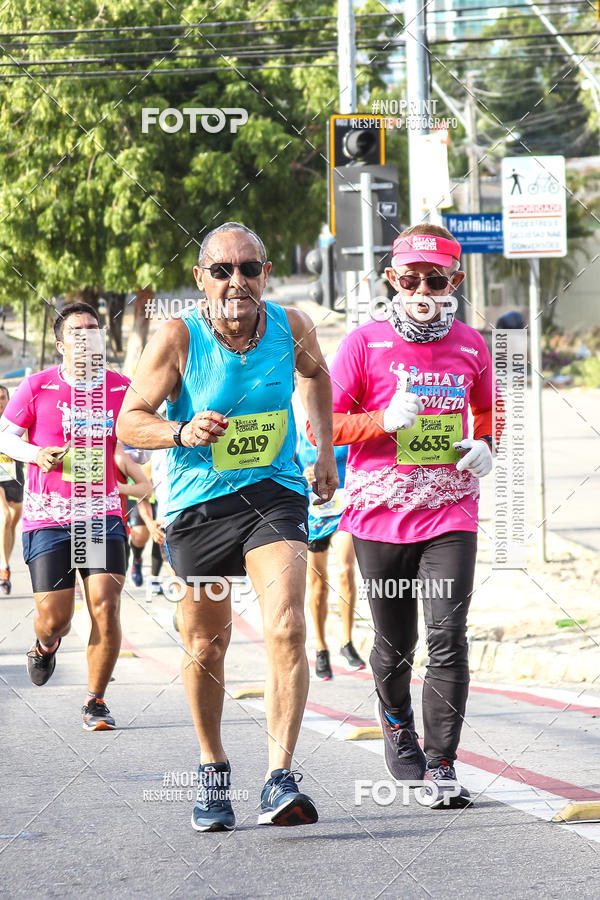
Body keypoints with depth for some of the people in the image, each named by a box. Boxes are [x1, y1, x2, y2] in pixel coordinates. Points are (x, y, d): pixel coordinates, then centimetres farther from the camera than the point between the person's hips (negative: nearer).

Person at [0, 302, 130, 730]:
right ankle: (46, 645, 37)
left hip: (103, 515, 1)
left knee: (105, 606, -13)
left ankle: (96, 700, 4)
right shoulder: (38, 387, -2)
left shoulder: (122, 389, 3)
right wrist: (35, 454, -12)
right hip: (47, 518, -1)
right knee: (54, 616, -3)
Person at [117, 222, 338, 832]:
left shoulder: (292, 327, -5)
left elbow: (314, 373, 20)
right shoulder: (178, 337, -13)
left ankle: (280, 780, -23)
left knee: (286, 628, -20)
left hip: (274, 492, 0)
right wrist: (182, 432, -27)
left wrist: (325, 451, 18)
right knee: (206, 644, 11)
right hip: (198, 501, 0)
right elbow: (128, 422, -9)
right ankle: (212, 770, 34)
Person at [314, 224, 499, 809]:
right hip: (380, 513, -1)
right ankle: (396, 721, 40)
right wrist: (386, 420, -19)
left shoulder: (470, 346, 6)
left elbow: (486, 411, 23)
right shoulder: (365, 343, -2)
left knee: (448, 636, -12)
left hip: (450, 513, 1)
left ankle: (441, 765, -6)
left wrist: (484, 446, 2)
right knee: (395, 644, 10)